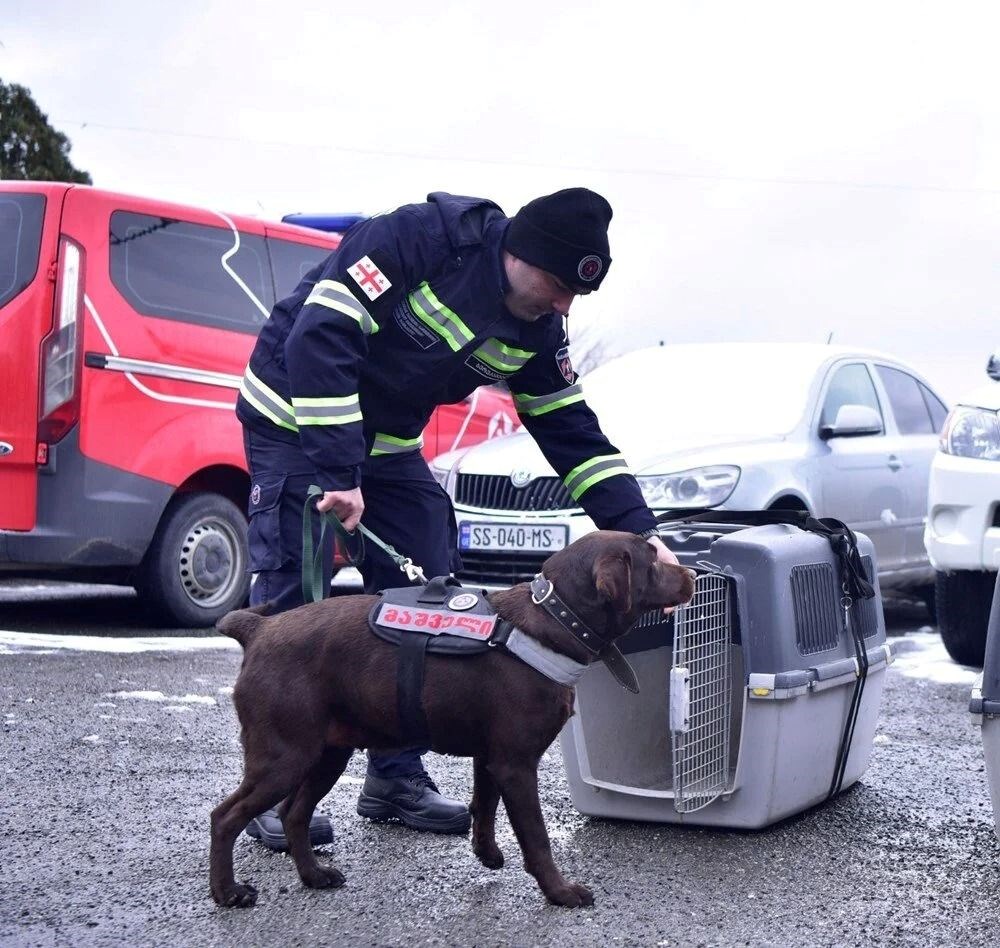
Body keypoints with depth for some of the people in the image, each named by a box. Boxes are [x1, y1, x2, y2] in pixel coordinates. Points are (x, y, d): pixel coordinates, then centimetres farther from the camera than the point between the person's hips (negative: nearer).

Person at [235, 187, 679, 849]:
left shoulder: (535, 333, -6)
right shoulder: (420, 238, -28)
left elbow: (574, 434, 0)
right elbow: (319, 337, -32)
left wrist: (640, 533, -8)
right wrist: (337, 473, -34)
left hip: (387, 444, 7)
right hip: (296, 421, -7)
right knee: (293, 601, -11)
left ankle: (397, 775, 14)